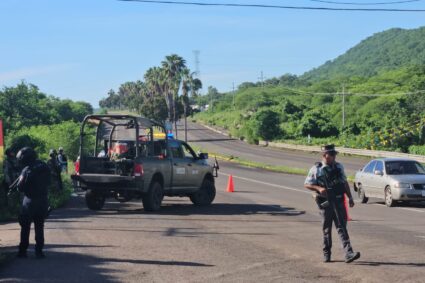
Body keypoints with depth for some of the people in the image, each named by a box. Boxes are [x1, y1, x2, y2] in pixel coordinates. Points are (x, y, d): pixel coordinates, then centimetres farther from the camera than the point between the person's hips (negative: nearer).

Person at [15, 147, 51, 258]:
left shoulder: (27, 170, -16)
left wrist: (19, 180, 5)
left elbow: (20, 188, -13)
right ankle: (39, 250, 10)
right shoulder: (44, 167, 2)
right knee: (39, 227, 12)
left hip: (30, 201, -5)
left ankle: (23, 250, 10)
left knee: (25, 227, 8)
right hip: (43, 201, 5)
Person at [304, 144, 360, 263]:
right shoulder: (316, 169, -4)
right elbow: (307, 184, -2)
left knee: (342, 227, -4)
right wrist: (319, 188, -18)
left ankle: (349, 254, -12)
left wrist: (350, 197, 12)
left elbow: (345, 183, 16)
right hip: (325, 203, -2)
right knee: (327, 229, 7)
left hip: (338, 201, 2)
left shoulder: (339, 167, 8)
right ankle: (326, 254, 20)